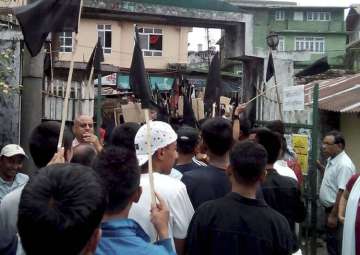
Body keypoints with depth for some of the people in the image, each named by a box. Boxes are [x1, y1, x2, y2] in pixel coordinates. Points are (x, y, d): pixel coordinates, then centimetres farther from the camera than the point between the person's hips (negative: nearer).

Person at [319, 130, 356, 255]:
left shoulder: (344, 164, -24)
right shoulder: (332, 160, 7)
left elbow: (342, 192, -26)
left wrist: (334, 215, -25)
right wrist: (320, 168, 9)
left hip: (337, 211, -9)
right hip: (329, 208, 10)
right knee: (331, 243, 20)